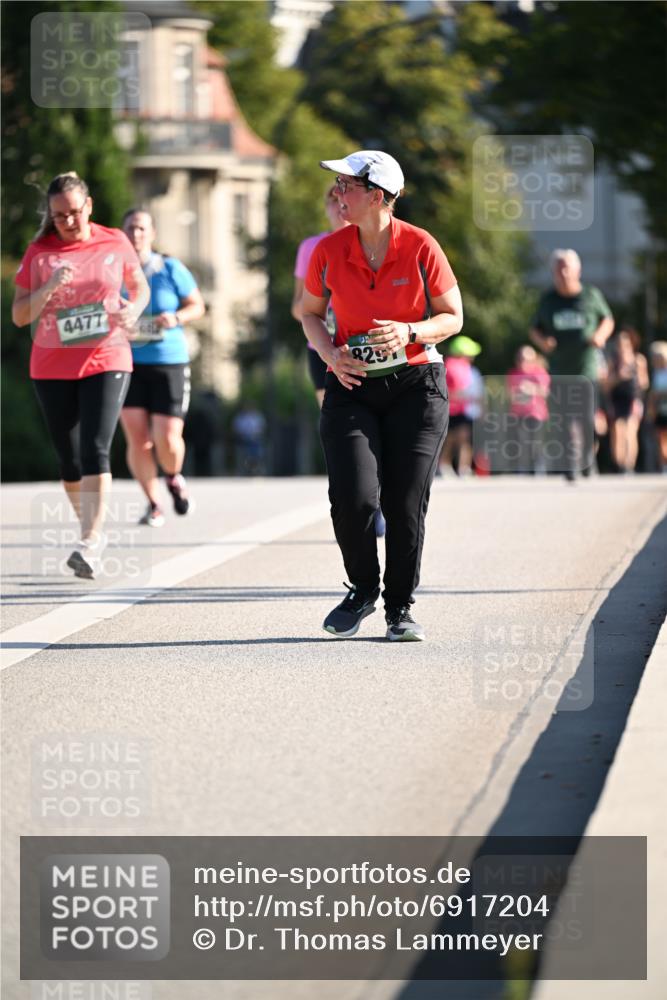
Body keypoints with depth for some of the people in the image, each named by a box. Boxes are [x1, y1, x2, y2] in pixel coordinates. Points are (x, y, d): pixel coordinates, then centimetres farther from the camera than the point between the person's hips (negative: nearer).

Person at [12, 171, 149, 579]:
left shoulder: (115, 243, 1)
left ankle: (91, 543, -22)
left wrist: (133, 309, -6)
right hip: (52, 368, 2)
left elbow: (140, 286, 16)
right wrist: (49, 288, -18)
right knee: (70, 460, 9)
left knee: (95, 451, -17)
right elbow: (19, 315, -1)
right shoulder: (39, 252, 0)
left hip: (106, 361, -2)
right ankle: (93, 530, 28)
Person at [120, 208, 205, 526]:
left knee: (168, 440, -8)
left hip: (169, 362, -1)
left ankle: (174, 478, 27)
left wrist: (177, 318, -12)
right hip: (127, 364, 1)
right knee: (137, 439, -9)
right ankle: (153, 504, 9)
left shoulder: (171, 269, 0)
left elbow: (197, 305, 7)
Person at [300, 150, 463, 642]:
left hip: (416, 385, -1)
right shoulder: (329, 250, -1)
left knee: (405, 504, -3)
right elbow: (312, 313, 14)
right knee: (352, 497, -15)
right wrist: (331, 354, -6)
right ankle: (363, 590, 11)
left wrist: (409, 332, -17)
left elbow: (452, 317, 2)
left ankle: (401, 606, 17)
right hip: (352, 386, 1)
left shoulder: (420, 246, -7)